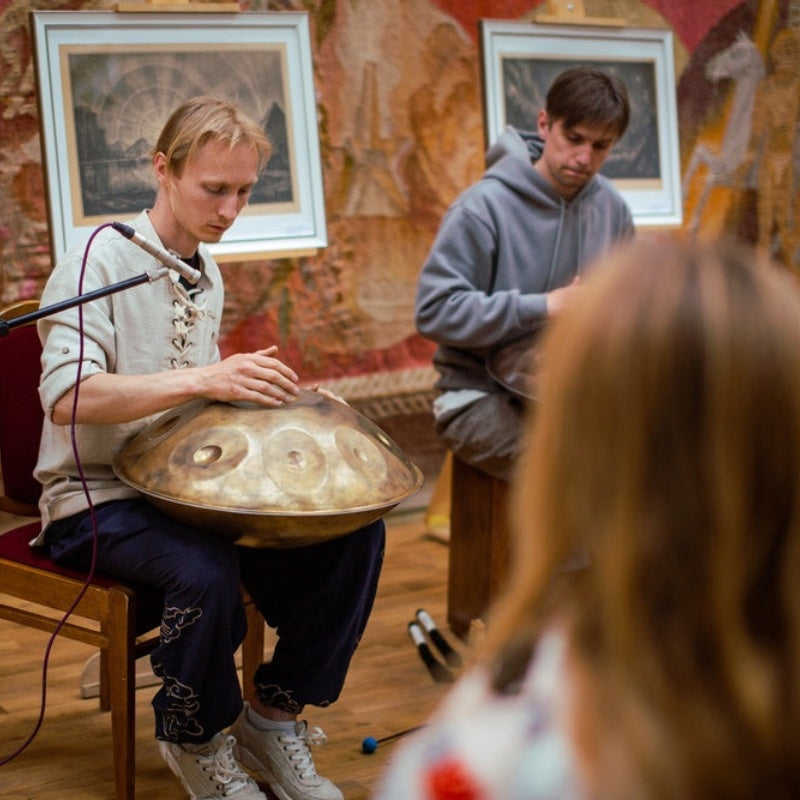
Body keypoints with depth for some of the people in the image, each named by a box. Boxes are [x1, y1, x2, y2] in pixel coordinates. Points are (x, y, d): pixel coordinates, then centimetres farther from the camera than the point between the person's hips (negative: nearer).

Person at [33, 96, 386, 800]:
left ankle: (275, 715, 5)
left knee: (354, 528, -10)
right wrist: (205, 379, -36)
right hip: (98, 500, -7)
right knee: (207, 569, -36)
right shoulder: (101, 259, -14)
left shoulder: (206, 271, 12)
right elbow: (67, 397, -27)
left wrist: (246, 392, 1)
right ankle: (195, 740, -6)